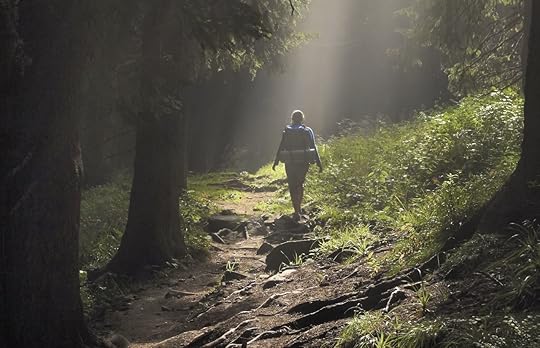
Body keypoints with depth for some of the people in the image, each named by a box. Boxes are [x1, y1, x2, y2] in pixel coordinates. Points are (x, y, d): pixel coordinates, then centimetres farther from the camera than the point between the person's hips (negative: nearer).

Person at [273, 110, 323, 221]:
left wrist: (276, 161, 5)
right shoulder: (307, 131, 0)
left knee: (293, 187, 4)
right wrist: (319, 163, 2)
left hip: (290, 162, -1)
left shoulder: (287, 131, 0)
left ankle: (297, 212, -5)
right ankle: (299, 207, 28)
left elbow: (281, 147, -2)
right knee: (300, 184, 21)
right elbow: (313, 147, -2)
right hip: (304, 162, 1)